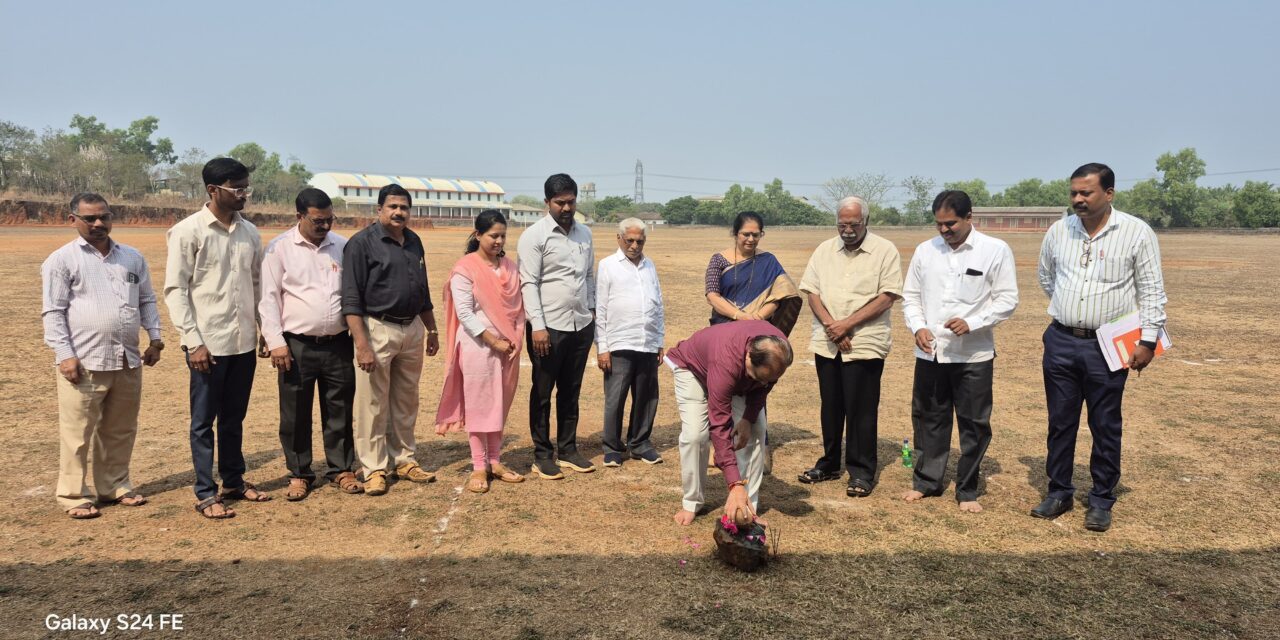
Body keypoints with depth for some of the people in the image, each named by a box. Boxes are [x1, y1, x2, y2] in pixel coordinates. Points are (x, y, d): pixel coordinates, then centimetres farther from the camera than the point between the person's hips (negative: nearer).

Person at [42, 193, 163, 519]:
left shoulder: (132, 257, 13)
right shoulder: (61, 260, -1)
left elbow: (147, 300, 18)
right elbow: (53, 312, -5)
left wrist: (155, 336, 7)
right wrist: (64, 355, -12)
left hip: (128, 361, 5)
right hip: (84, 363, -5)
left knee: (121, 430, 13)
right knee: (78, 434, 2)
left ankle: (115, 486, 26)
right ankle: (74, 495, 13)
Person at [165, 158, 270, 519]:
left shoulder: (249, 232, 7)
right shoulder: (188, 231, -9)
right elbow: (174, 290, -9)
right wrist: (193, 341, -14)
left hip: (244, 342, 5)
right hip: (208, 343, -5)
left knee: (234, 418, 16)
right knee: (204, 421, 5)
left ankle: (234, 482, 28)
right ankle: (206, 494, 14)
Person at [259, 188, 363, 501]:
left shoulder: (342, 246, 7)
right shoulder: (280, 248, -2)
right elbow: (269, 297, -3)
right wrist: (275, 342, -9)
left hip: (338, 343, 2)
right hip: (297, 345, -2)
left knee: (339, 410, 9)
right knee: (295, 414, 6)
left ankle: (341, 469, 23)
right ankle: (299, 474, 20)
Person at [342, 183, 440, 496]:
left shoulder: (414, 242, 11)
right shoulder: (362, 242, -9)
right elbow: (351, 298, -14)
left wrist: (432, 330, 20)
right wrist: (361, 344, -20)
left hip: (412, 329, 7)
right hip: (378, 329, -6)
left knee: (407, 402, 14)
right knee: (373, 405, 0)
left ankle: (404, 460, 27)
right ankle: (374, 469, 11)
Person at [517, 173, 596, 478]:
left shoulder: (585, 233, 11)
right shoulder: (534, 235, -7)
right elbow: (529, 283, -12)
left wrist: (592, 309, 10)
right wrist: (538, 326, -17)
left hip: (581, 326, 5)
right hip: (549, 327, -5)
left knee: (570, 392, 14)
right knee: (543, 393, 6)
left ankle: (568, 450, 25)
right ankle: (542, 455, 17)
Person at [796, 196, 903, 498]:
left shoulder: (885, 251, -3)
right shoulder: (824, 250, 9)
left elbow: (887, 297, -10)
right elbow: (811, 292, 5)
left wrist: (847, 324, -15)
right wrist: (830, 325, -11)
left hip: (865, 344, -4)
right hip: (826, 344, 4)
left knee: (861, 410, 0)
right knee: (830, 407, 13)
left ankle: (862, 472, 11)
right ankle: (829, 464, 26)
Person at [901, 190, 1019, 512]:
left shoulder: (996, 250, -5)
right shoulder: (925, 250, 4)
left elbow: (1007, 300, -5)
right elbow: (910, 296, 9)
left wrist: (971, 323, -18)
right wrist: (918, 327, -9)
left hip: (974, 354, -3)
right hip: (930, 352, 3)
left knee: (974, 424, 7)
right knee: (928, 419, 12)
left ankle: (967, 490, 21)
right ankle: (926, 481, 28)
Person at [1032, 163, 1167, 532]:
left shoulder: (1137, 233, -6)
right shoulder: (1059, 231, 4)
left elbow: (1152, 291, -4)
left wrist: (1148, 340, -9)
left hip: (1107, 347, -3)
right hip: (1060, 342, 3)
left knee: (1105, 426, 6)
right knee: (1060, 421, 11)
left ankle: (1102, 501, 18)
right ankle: (1059, 492, 23)